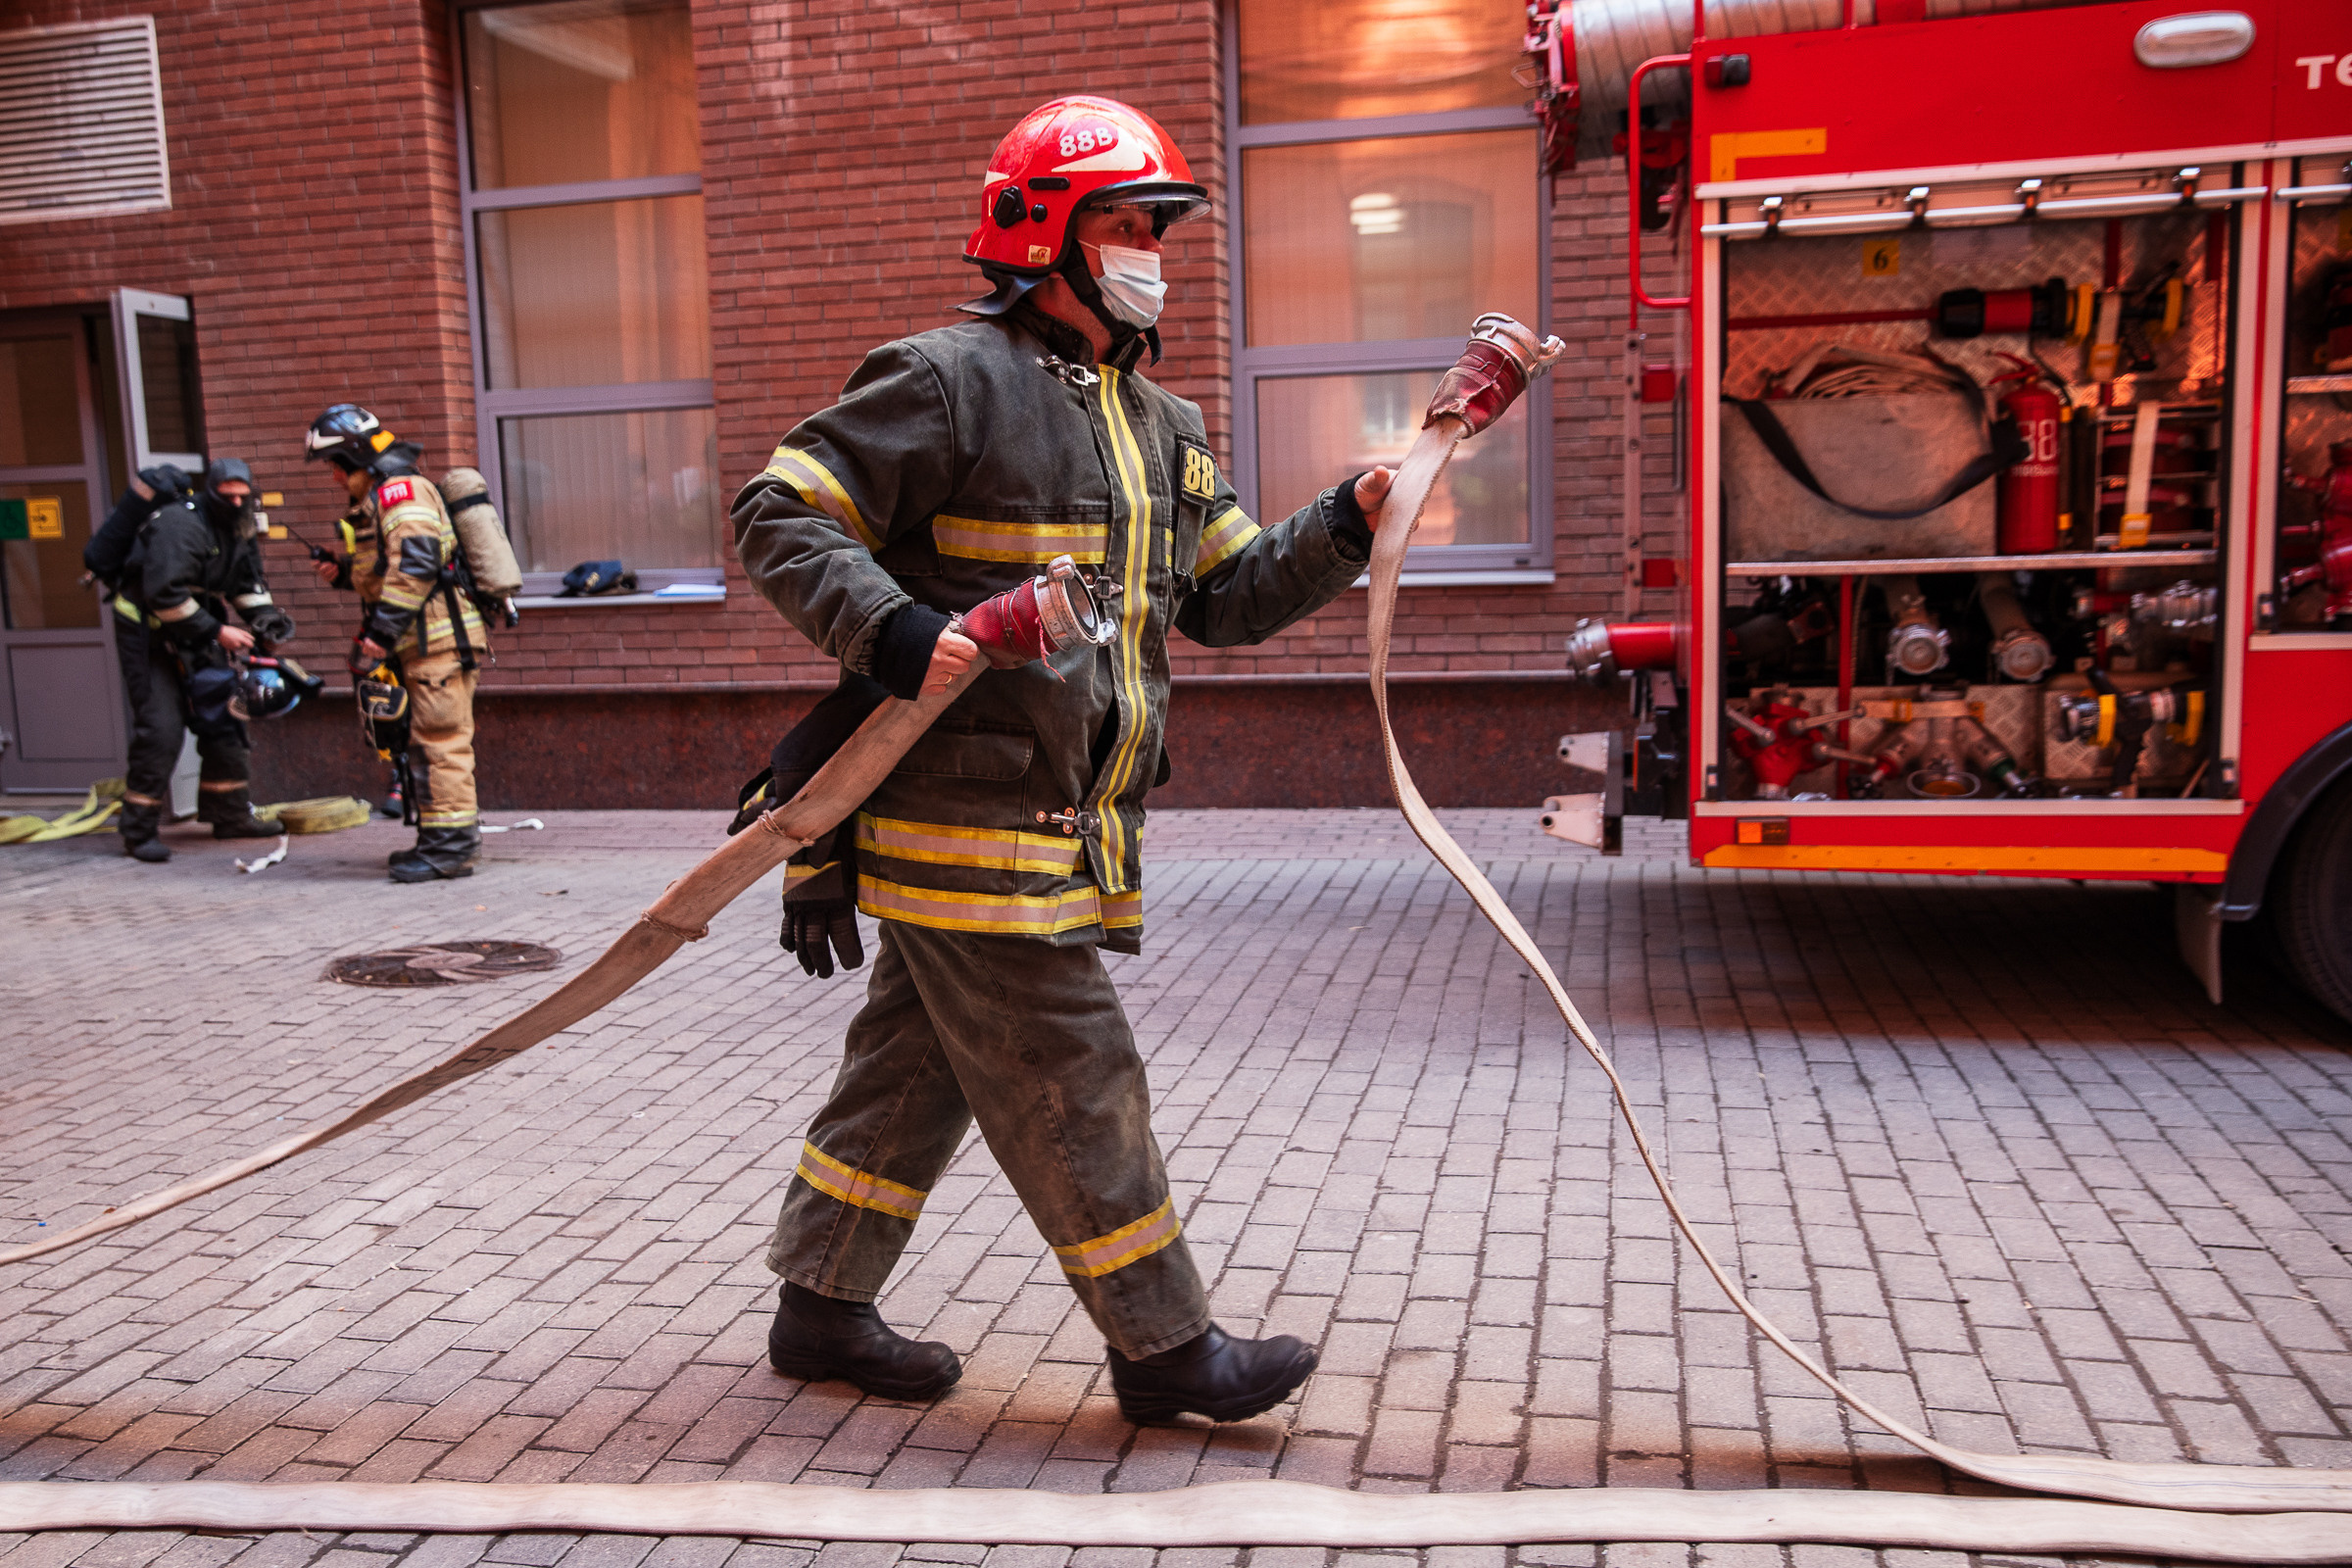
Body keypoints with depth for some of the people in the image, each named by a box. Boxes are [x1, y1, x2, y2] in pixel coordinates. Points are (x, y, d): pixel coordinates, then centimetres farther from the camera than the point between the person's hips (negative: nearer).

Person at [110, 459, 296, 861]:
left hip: (194, 634, 9)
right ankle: (139, 832, -5)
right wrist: (216, 632, -26)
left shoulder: (237, 529, 5)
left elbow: (247, 583, 15)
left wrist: (265, 618, -4)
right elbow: (165, 595, -28)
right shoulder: (179, 525, -22)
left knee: (223, 721, 9)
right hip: (149, 634, -9)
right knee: (160, 730, -14)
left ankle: (230, 815, 20)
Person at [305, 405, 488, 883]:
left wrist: (382, 631, -23)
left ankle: (450, 844, -8)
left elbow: (415, 564, -22)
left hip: (436, 637, -11)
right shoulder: (381, 497, 23)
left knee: (441, 739, -9)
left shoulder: (400, 489, -10)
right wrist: (344, 573, 13)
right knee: (435, 739, 14)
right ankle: (444, 836, 21)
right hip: (425, 642, 11)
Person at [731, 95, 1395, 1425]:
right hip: (962, 811, -9)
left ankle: (824, 1310, 32)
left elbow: (1228, 595, 16)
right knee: (1070, 1082, -1)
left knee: (919, 1068, 17)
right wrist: (895, 633, -25)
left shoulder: (1157, 425, 17)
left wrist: (1347, 526, 1)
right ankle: (1165, 1345, 12)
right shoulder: (953, 380, -9)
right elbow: (781, 518, -11)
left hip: (1059, 829, 9)